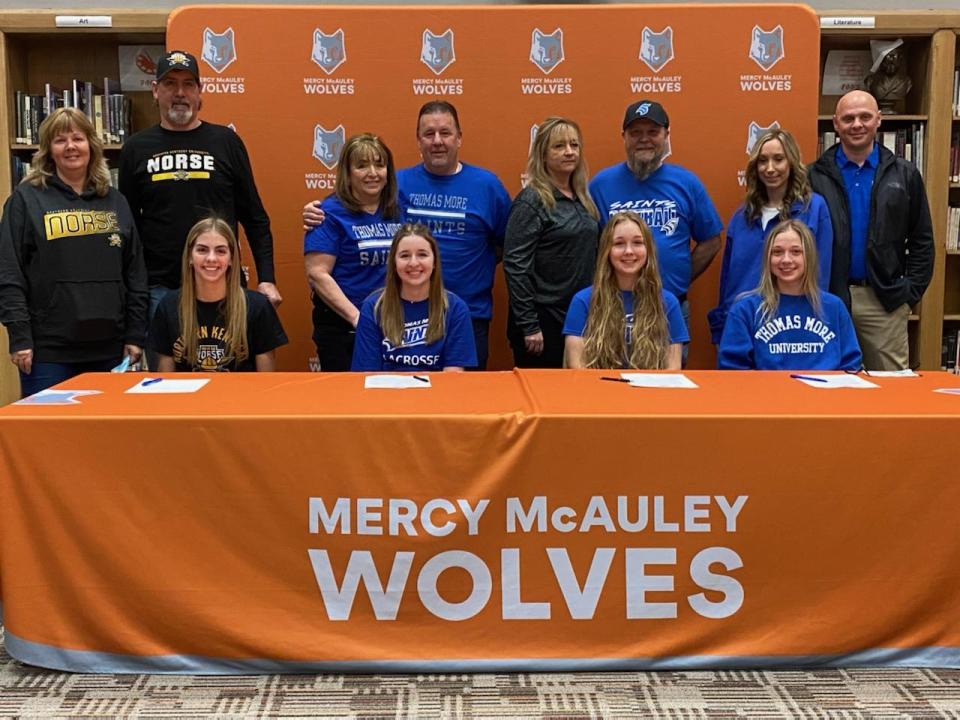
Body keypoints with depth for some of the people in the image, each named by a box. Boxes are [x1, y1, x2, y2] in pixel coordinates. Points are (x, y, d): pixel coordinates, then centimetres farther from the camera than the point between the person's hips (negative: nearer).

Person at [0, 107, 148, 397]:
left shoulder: (115, 202, 12)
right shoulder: (27, 199, 1)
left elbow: (135, 273, 12)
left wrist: (135, 335, 7)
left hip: (108, 349, 4)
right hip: (47, 350, -3)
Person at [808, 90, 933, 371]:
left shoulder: (904, 175, 7)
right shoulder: (815, 176, 1)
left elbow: (922, 240, 9)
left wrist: (912, 291, 1)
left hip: (885, 302, 1)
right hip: (828, 298, -1)